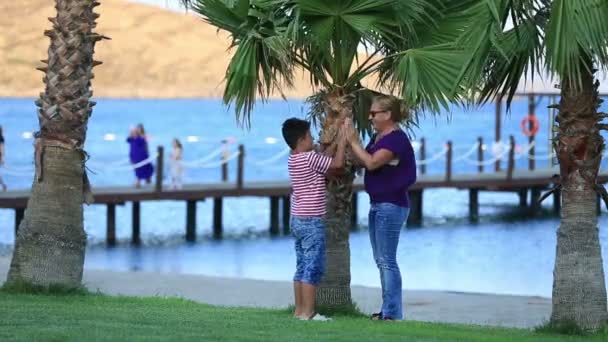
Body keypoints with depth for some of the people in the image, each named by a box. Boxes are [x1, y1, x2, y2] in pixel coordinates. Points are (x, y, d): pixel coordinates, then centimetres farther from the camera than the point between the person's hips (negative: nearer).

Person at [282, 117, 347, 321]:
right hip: (312, 222, -9)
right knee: (313, 269, -6)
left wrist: (336, 143, 16)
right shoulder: (310, 158, -16)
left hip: (298, 220, 9)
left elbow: (327, 168, 17)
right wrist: (342, 142, -3)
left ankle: (300, 310, 13)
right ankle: (308, 312, -8)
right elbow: (337, 164, -14)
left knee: (302, 268, 12)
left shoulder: (294, 160, 10)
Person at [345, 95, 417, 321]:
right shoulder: (378, 137, 13)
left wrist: (353, 141, -20)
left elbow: (371, 162, -26)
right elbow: (361, 162, 10)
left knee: (387, 261, -7)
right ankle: (387, 310, 19)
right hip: (378, 205, 10)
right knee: (381, 261, 13)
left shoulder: (396, 139, -17)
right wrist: (350, 139, 2)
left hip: (391, 206, -10)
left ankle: (393, 313, -4)